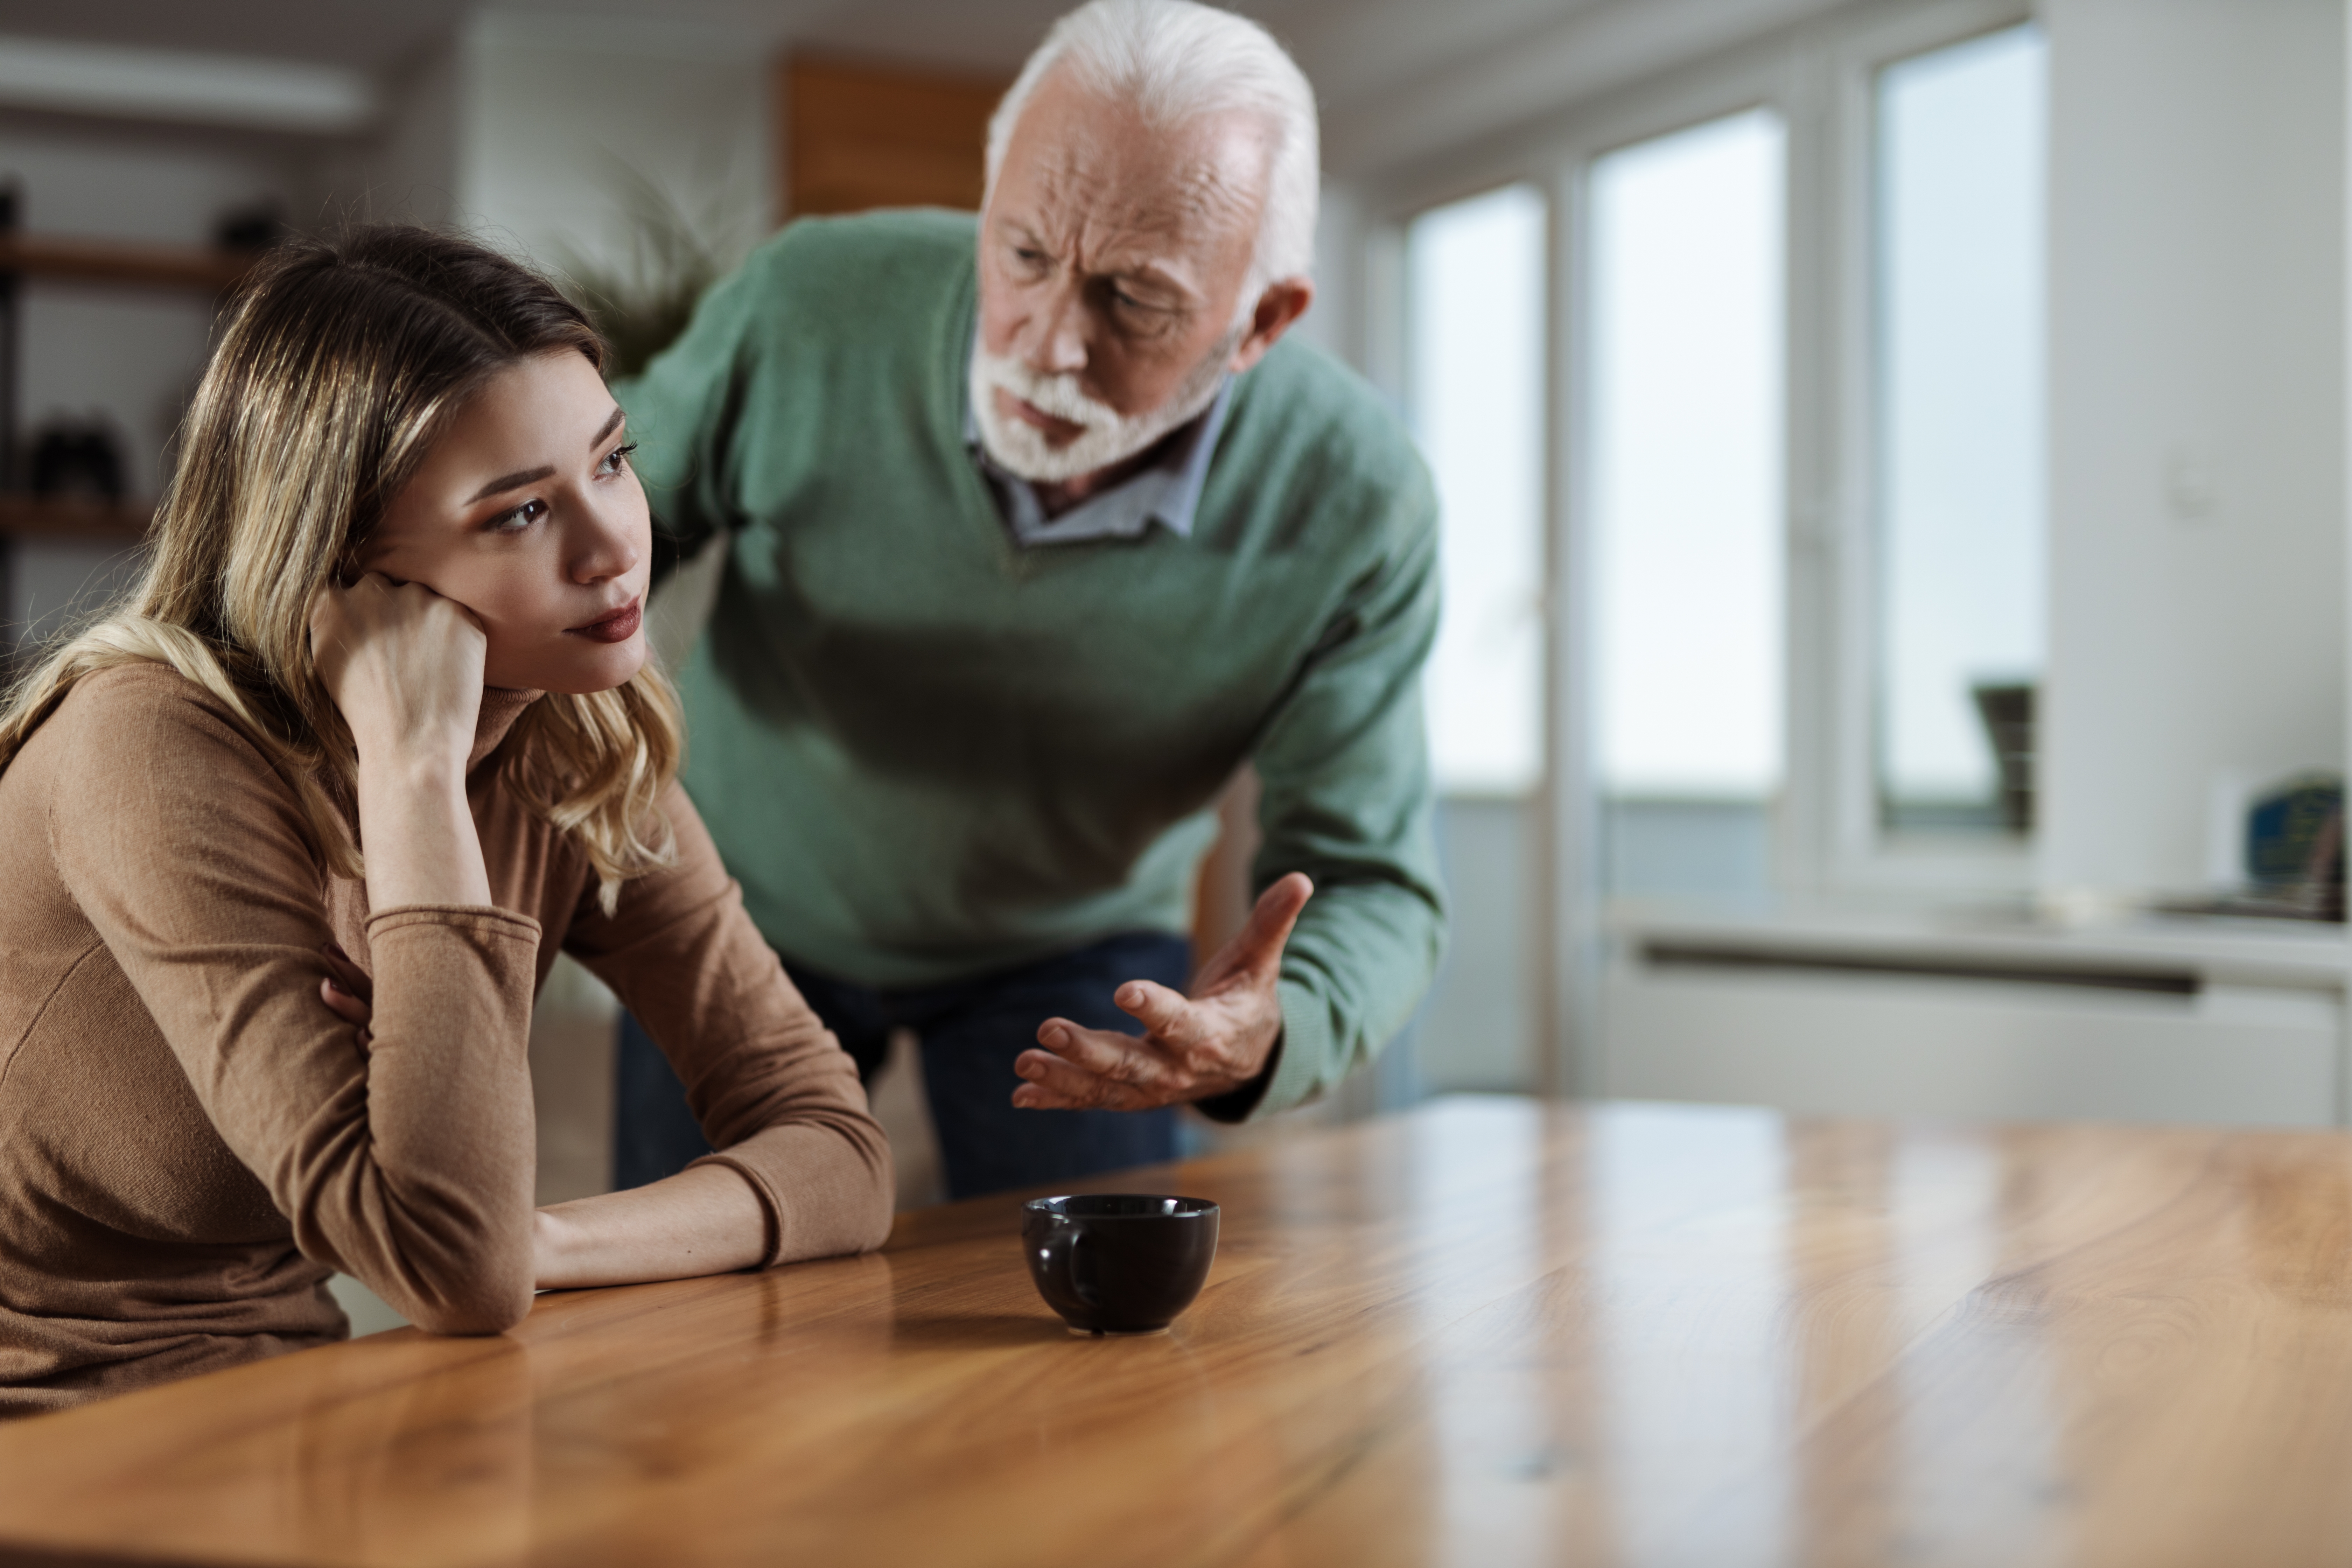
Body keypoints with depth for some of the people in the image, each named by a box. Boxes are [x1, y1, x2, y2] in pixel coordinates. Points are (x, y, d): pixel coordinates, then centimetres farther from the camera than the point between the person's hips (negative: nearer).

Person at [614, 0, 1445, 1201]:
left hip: (1072, 952, 0)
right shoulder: (806, 310, -30)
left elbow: (1371, 886, -23)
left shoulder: (1355, 505, -30)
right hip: (748, 903, 1)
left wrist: (1269, 1035, -46)